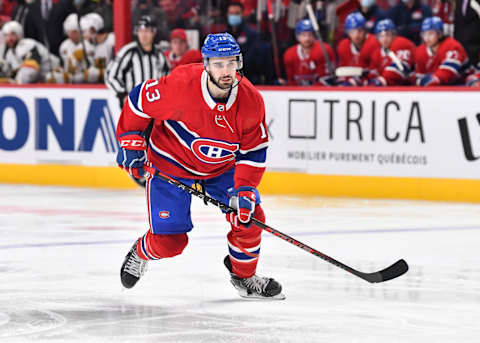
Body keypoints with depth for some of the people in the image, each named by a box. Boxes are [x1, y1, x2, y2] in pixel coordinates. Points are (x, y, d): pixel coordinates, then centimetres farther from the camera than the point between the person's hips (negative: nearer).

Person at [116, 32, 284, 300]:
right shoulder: (180, 85, -31)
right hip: (171, 165, -4)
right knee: (169, 240, -7)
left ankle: (244, 276, 19)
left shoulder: (251, 101, -20)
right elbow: (139, 99, -14)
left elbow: (254, 151, -10)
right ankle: (141, 253, 31)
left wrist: (244, 190, -21)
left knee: (249, 217, -9)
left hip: (222, 167, 4)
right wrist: (131, 144, -11)